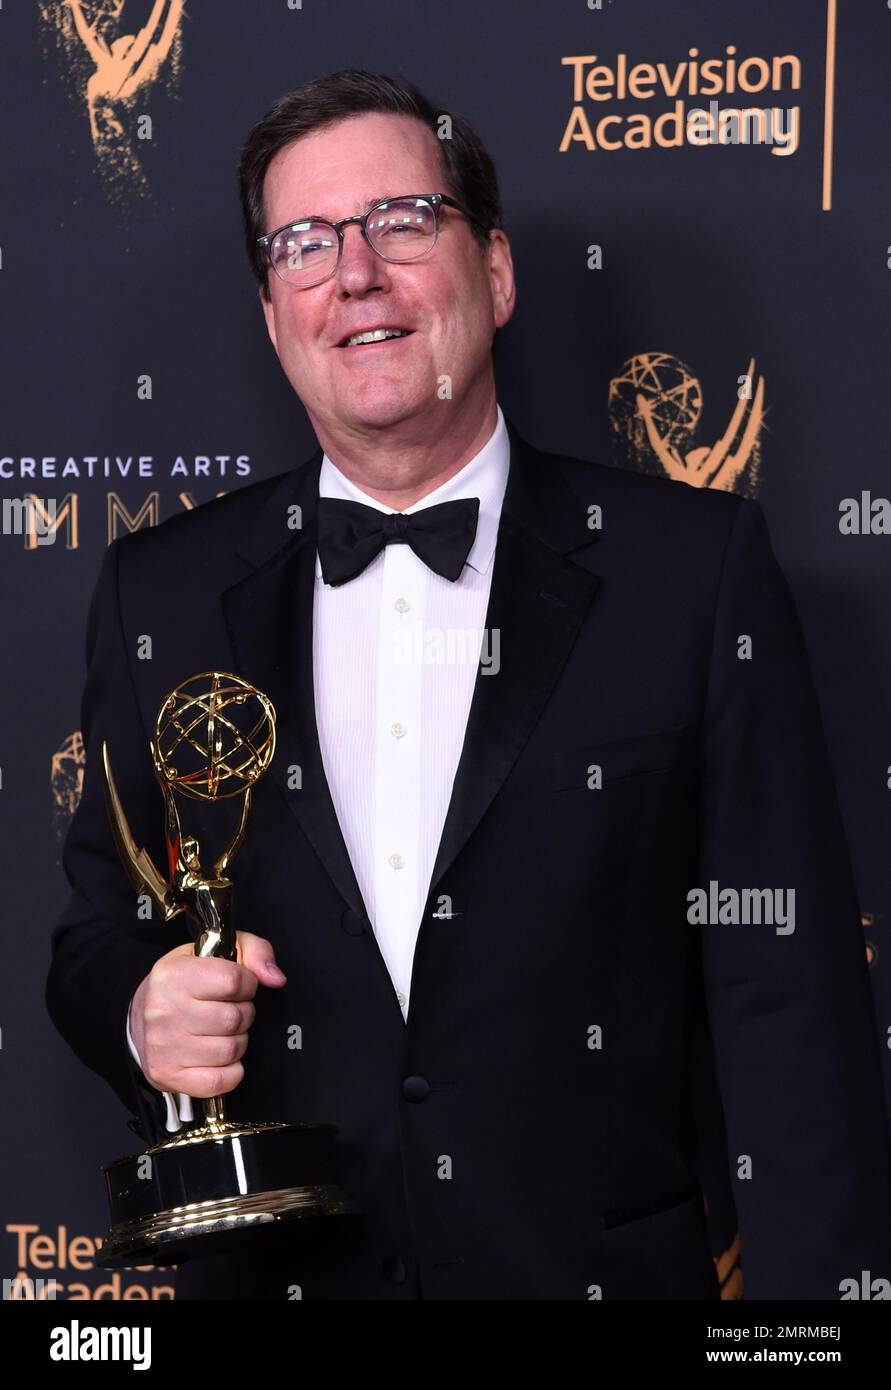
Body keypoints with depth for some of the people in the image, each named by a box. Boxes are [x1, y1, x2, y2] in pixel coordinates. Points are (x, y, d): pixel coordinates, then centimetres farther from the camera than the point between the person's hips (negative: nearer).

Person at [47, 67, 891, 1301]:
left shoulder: (694, 566, -6)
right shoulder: (161, 593, 2)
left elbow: (784, 992, -8)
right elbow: (98, 929, 9)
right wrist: (140, 1013, -14)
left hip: (603, 1266, -2)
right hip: (270, 1273, 2)